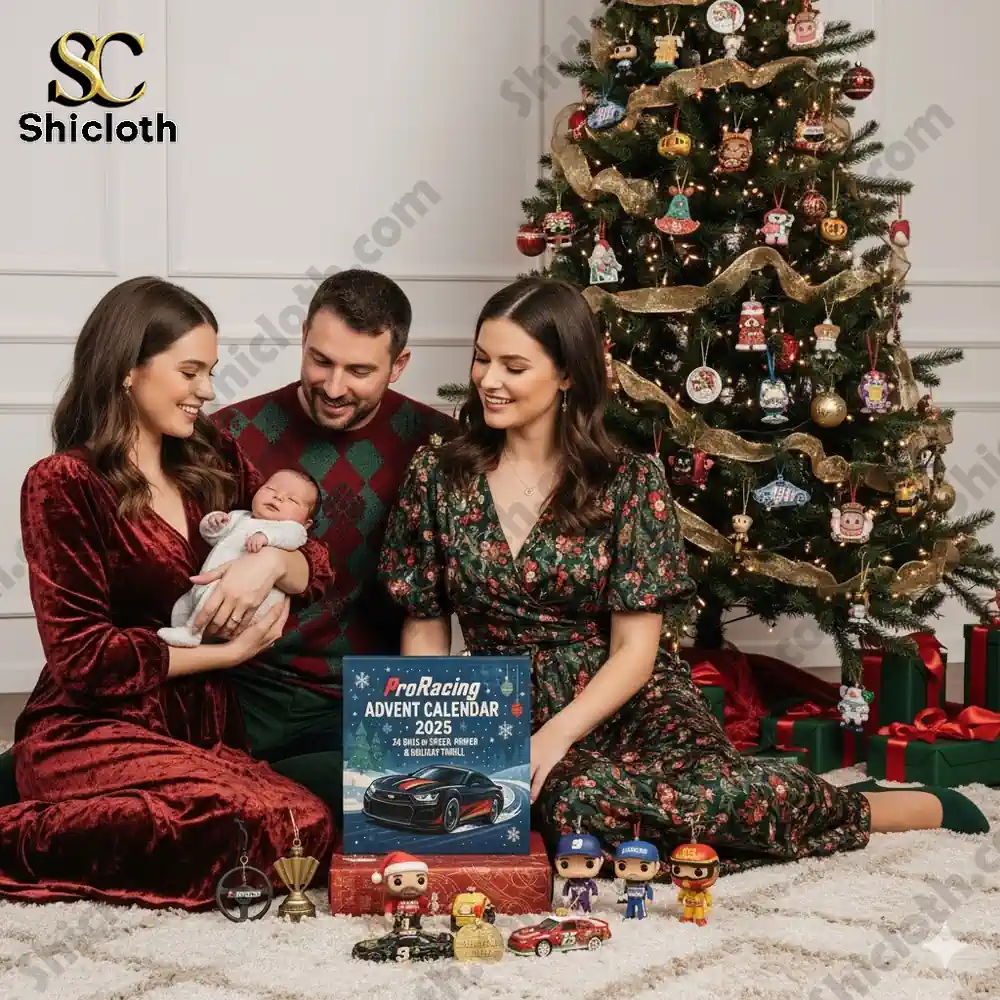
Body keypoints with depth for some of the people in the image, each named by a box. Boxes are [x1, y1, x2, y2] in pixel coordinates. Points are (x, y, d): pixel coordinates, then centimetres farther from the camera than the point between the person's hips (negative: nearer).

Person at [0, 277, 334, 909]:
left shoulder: (215, 462, 11)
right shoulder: (63, 485, -6)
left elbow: (319, 569, 11)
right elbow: (80, 655, -10)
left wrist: (270, 561, -12)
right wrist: (227, 652, -10)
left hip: (207, 734, 6)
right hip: (95, 732, -6)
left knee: (311, 830, -25)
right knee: (290, 829, -30)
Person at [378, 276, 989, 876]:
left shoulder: (629, 481, -4)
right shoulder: (437, 477, 3)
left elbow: (634, 649, -6)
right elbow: (426, 628, 8)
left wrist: (553, 738, -21)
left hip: (632, 705, -1)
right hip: (507, 712, 2)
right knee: (578, 803, -37)